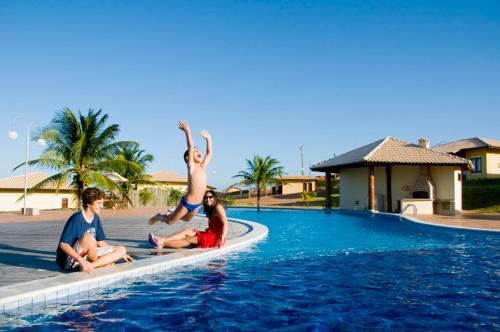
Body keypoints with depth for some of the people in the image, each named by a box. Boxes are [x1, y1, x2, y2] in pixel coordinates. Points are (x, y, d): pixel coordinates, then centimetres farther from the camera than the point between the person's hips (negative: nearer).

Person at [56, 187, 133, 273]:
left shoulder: (96, 218, 6)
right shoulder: (76, 218, -18)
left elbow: (100, 242, 16)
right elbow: (63, 244, -23)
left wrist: (119, 254, 12)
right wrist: (81, 260, -32)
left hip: (87, 256, 8)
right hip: (70, 260, -8)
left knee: (122, 249, -4)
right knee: (89, 237, -36)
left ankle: (91, 265, -19)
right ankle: (102, 262, -11)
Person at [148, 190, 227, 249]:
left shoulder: (218, 207, -8)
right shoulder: (210, 209, 20)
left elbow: (225, 223, -17)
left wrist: (222, 238, -26)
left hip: (215, 237, -9)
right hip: (209, 234, 9)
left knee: (189, 240, -16)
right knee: (187, 231, -6)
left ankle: (162, 243, -23)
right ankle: (162, 240, -21)